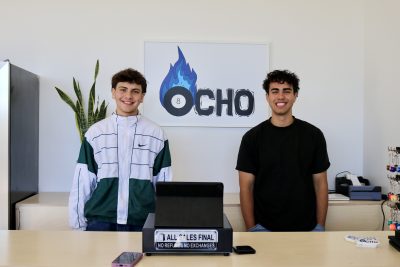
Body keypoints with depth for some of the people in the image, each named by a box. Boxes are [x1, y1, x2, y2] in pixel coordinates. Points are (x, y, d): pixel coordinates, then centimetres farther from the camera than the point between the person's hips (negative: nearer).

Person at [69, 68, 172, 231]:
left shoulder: (156, 134, 2)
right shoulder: (95, 132, 3)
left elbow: (163, 184, 4)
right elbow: (82, 182, 4)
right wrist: (79, 224, 3)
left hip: (143, 224, 0)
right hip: (100, 221, 1)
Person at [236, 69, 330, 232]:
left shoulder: (313, 135, 0)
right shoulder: (252, 137, -3)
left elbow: (320, 183, 3)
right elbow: (246, 187, -2)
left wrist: (320, 227, -1)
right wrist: (251, 229, -7)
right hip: (264, 227, -1)